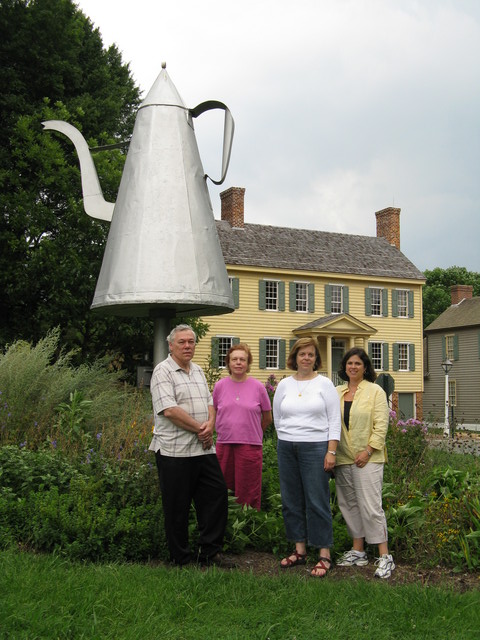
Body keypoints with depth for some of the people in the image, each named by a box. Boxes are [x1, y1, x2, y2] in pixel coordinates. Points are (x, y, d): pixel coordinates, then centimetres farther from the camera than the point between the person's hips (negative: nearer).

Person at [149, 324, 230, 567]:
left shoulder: (198, 371, 17)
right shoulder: (163, 371, -8)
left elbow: (209, 403, 18)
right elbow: (169, 410, -18)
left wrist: (210, 424, -4)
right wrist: (199, 428, -11)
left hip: (203, 448, 8)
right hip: (175, 450, -7)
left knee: (217, 494, 7)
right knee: (177, 507, 2)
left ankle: (210, 551, 19)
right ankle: (182, 559, 15)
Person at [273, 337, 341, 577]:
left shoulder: (324, 384, 0)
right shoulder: (284, 385, 9)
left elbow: (334, 420, -2)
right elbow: (277, 417, 17)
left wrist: (331, 451, -9)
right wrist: (287, 440, 13)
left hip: (316, 447, -4)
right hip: (287, 449, 4)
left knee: (317, 502, -4)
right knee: (291, 501, 8)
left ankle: (324, 555, 4)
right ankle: (300, 550, 20)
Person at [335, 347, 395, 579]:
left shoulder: (375, 391, -2)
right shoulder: (337, 393, 12)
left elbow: (381, 425, -8)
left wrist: (368, 450, -14)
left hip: (367, 458, -6)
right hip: (343, 457, 6)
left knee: (370, 505, -9)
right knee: (349, 505, 10)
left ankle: (385, 557, -3)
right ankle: (358, 551, 21)